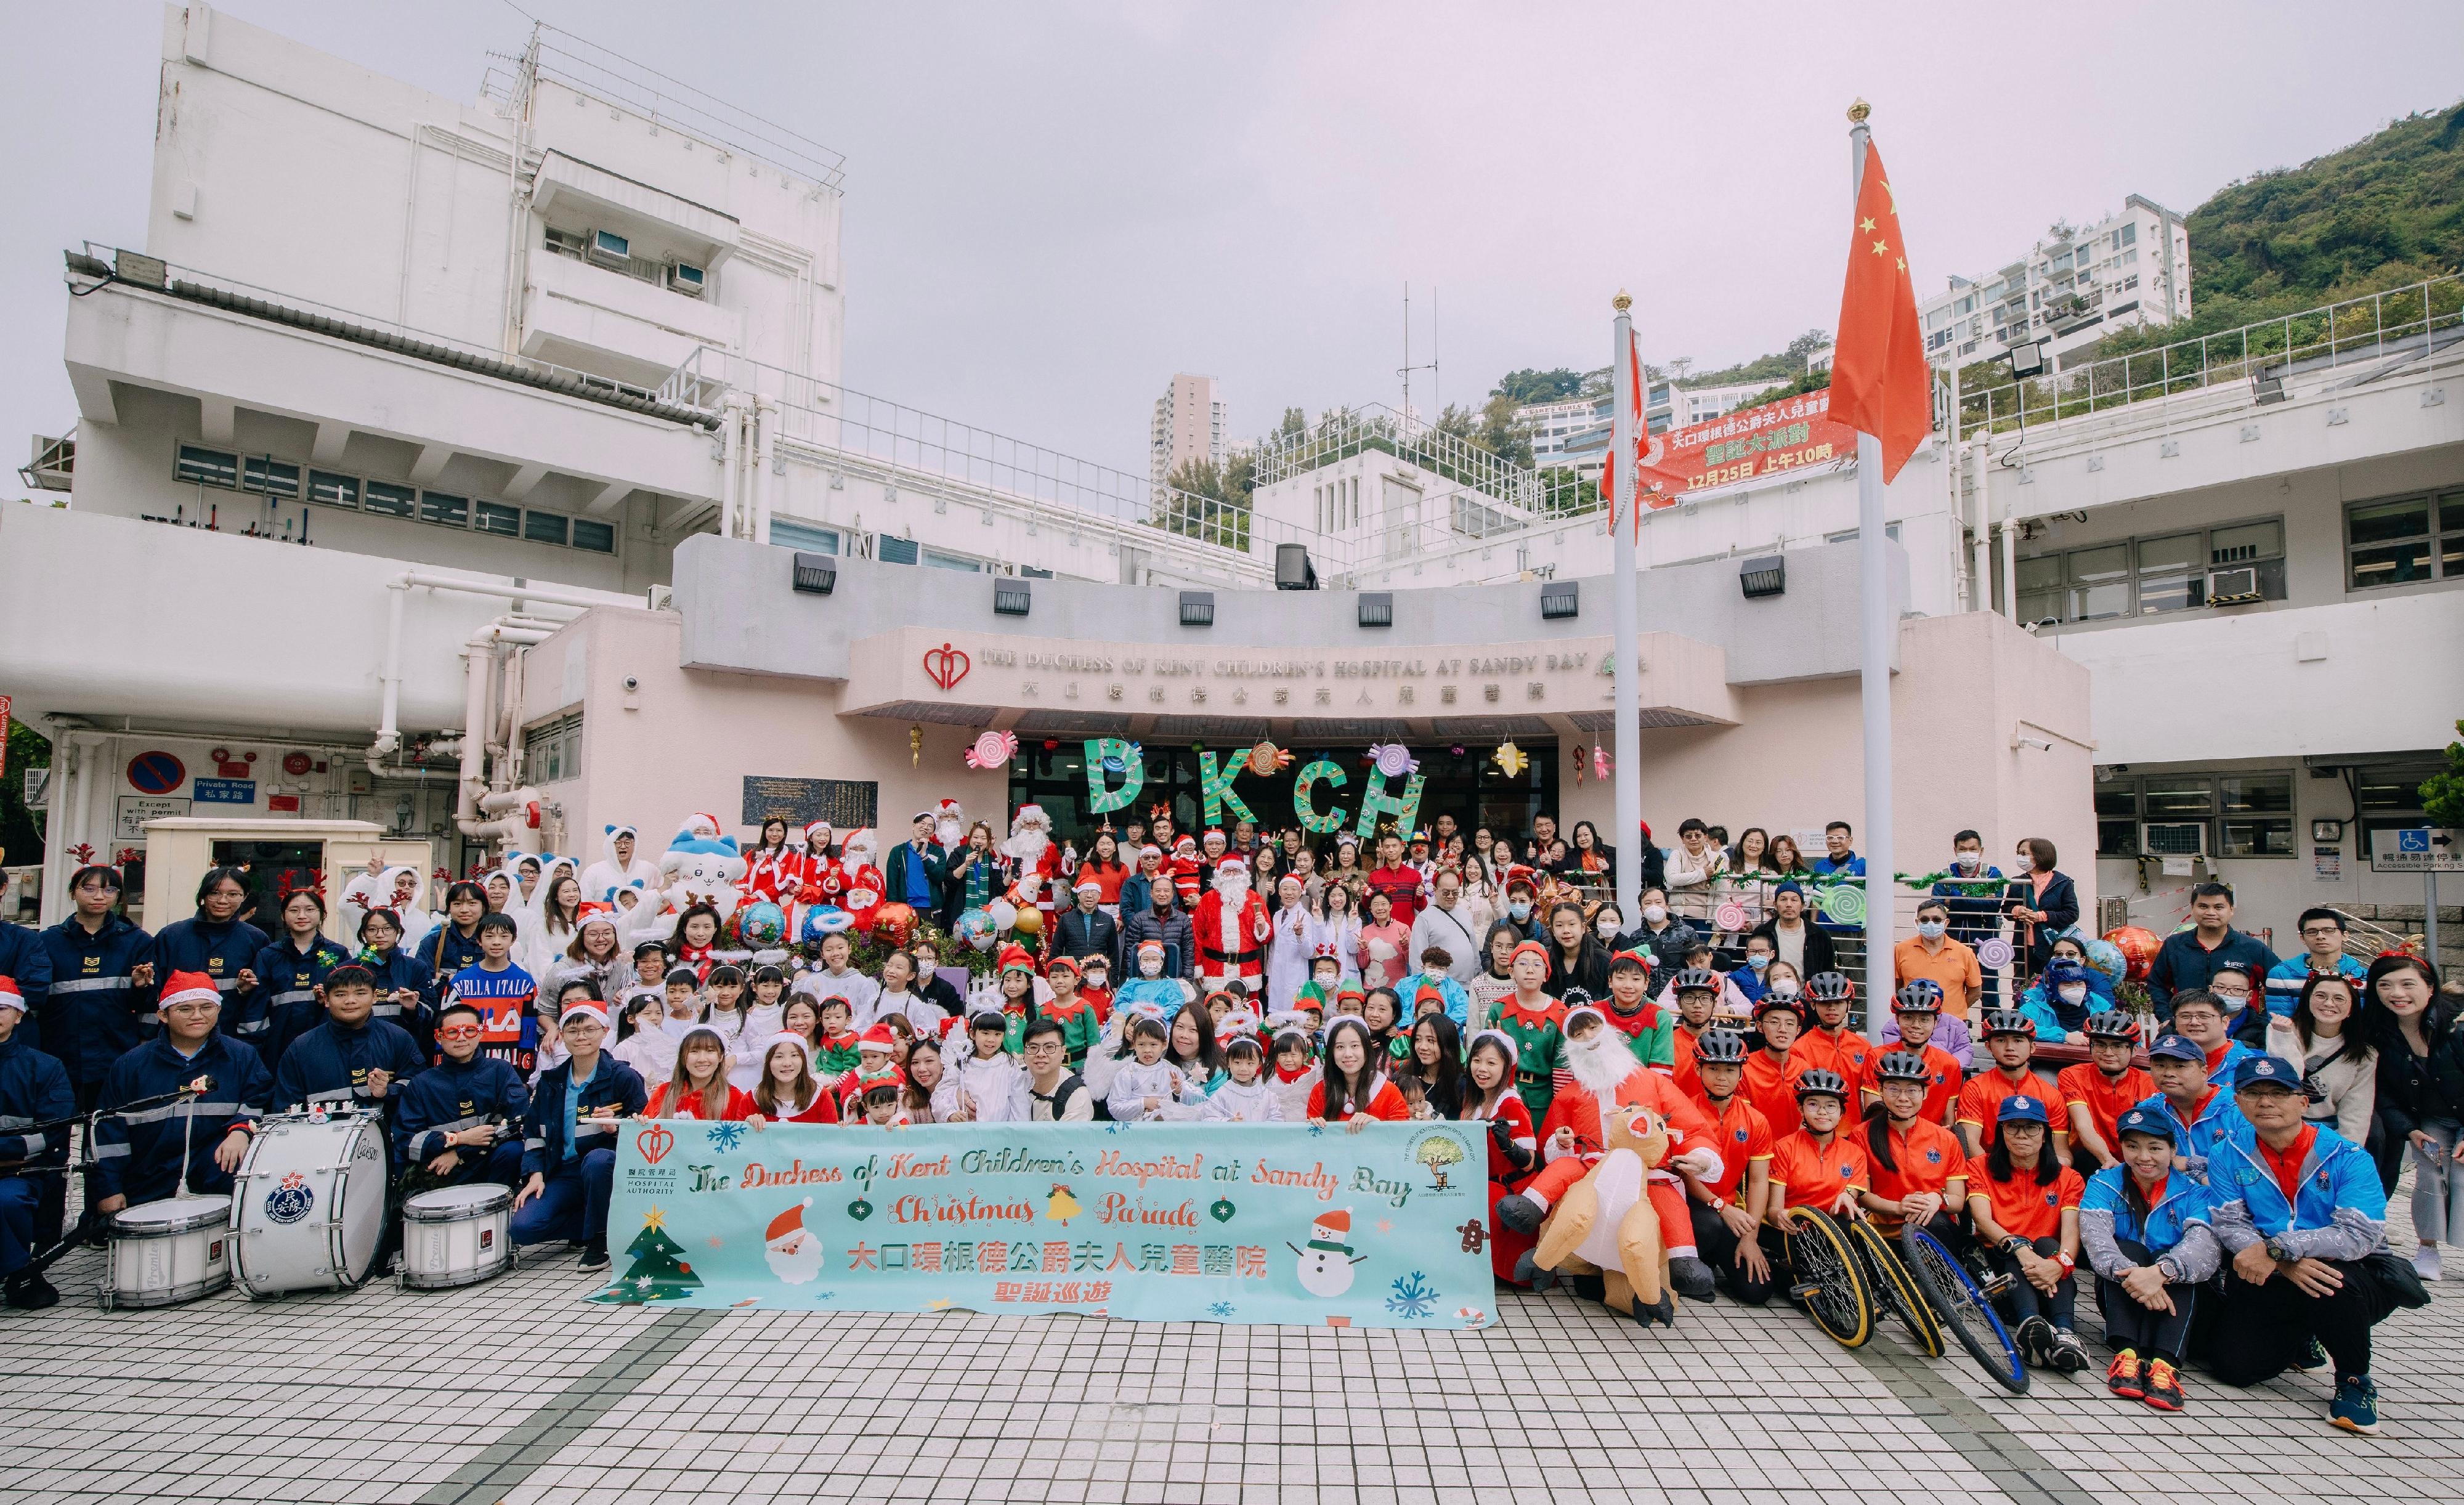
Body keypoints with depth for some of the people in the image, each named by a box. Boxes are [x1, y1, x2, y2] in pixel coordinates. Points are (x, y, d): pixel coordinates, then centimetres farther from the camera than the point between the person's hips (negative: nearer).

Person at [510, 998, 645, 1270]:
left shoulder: (622, 1076, -4)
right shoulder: (551, 1080, 10)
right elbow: (533, 1130, 12)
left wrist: (617, 1126, -25)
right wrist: (535, 1174, 0)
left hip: (606, 1166, -4)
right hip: (562, 1172, 4)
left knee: (596, 1159, -40)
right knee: (522, 1228, -20)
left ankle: (599, 1238, -15)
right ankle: (607, 1221, 5)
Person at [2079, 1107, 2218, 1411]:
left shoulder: (2194, 1192, -3)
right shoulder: (2104, 1184, -1)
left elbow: (2206, 1245, -23)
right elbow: (2095, 1236, -20)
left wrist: (2161, 1272, -44)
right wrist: (2130, 1273, -42)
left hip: (2174, 1301, 0)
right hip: (2121, 1299, 0)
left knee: (2175, 1263, -28)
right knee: (2127, 1250, -27)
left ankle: (2165, 1363, -41)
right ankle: (2127, 1352, -39)